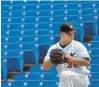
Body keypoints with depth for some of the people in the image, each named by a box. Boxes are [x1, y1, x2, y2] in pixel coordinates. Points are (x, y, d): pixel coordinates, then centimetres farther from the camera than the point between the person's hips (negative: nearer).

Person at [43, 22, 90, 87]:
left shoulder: (78, 45, -7)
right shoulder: (54, 48, 3)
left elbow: (86, 62, -16)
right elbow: (45, 67, 1)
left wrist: (70, 58, -26)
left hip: (81, 79, -4)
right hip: (64, 81, 5)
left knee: (65, 74, -32)